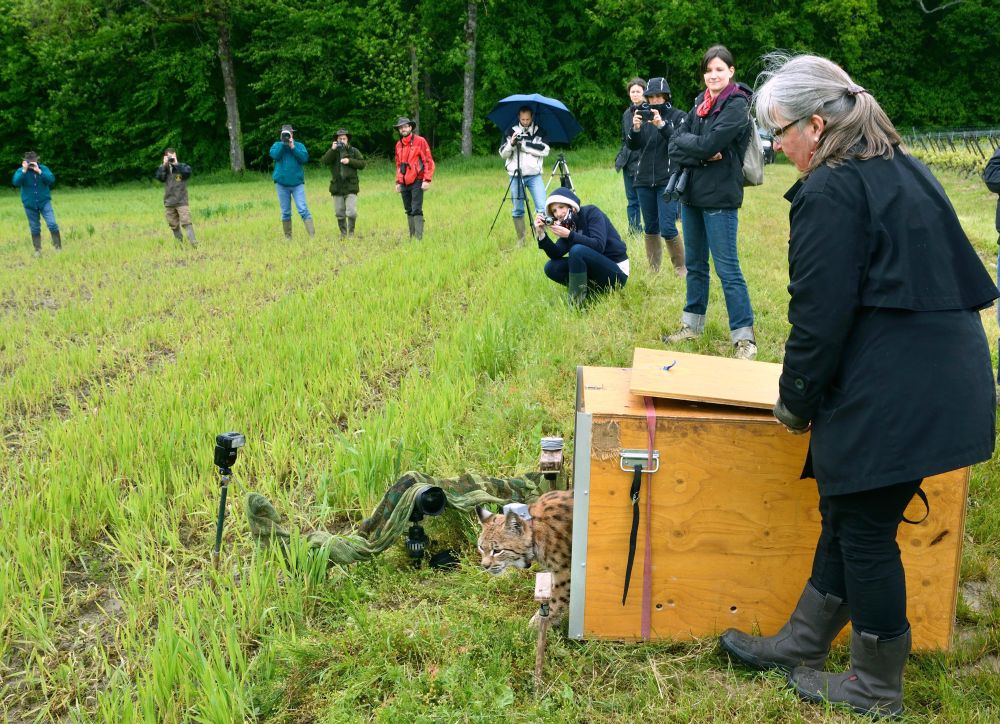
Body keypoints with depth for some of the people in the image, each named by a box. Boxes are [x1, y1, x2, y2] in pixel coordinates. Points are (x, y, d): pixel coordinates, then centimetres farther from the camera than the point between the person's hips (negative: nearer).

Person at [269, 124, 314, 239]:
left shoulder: (299, 145, 7)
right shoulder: (277, 145, 9)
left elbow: (305, 158, -9)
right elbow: (274, 155, -11)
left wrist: (293, 147, -13)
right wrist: (283, 143, -10)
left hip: (297, 183, -2)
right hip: (282, 184, 2)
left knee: (303, 209, -11)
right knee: (285, 212, 6)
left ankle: (312, 235, -17)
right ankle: (287, 237, 14)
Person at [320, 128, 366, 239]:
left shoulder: (353, 151, 6)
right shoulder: (333, 152, 9)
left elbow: (362, 164, 0)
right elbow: (324, 161, -7)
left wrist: (349, 161, -12)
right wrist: (332, 150, -16)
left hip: (350, 187, -2)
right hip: (337, 187, 2)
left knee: (351, 213, -13)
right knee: (339, 214, 6)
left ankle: (351, 232, 6)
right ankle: (343, 233, 21)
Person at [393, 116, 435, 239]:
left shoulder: (420, 141, -4)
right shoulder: (398, 145, 14)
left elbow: (429, 161, -7)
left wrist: (427, 180, -14)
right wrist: (398, 182, 17)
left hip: (417, 182, -6)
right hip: (404, 183, 6)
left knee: (416, 210, -11)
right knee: (408, 211, 8)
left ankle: (418, 237, -13)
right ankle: (412, 237, 13)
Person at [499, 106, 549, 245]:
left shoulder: (539, 132, 5)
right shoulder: (511, 132, 6)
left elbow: (545, 150, -8)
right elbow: (503, 154, 2)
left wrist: (524, 145, -13)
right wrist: (511, 144, -17)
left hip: (534, 175, -1)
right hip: (516, 176, 1)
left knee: (542, 207, -11)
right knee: (518, 210, 4)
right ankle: (520, 240, 13)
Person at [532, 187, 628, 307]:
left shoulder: (591, 213, -13)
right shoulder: (568, 224, 6)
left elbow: (598, 245, -27)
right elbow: (556, 254, -4)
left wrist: (569, 235, -29)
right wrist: (541, 234, -17)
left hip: (616, 272, -8)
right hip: (597, 269, 8)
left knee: (577, 250, -30)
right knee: (551, 267, -6)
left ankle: (576, 305, -23)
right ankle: (593, 292, -3)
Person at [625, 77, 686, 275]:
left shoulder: (677, 117, 0)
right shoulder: (643, 115, 10)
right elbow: (632, 145, 2)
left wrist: (662, 125, -26)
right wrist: (635, 128, -18)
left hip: (668, 180, -4)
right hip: (644, 179, 4)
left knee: (667, 228, -12)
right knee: (650, 228, 10)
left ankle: (681, 267, 5)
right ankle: (653, 269, 19)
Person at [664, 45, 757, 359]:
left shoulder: (737, 105, -10)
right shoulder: (701, 103, 12)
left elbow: (709, 144, -20)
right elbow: (674, 146, 3)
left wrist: (686, 141, -3)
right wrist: (702, 154, -12)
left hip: (719, 197, -7)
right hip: (692, 193, 7)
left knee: (727, 268, -5)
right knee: (695, 263, 16)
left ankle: (744, 337, 1)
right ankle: (692, 325, 28)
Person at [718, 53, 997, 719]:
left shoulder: (829, 193, -14)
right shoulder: (905, 169, 14)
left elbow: (821, 315, -16)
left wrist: (796, 401, 0)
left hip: (887, 402, -10)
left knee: (864, 531, 6)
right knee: (849, 518, 19)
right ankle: (801, 644, 34)